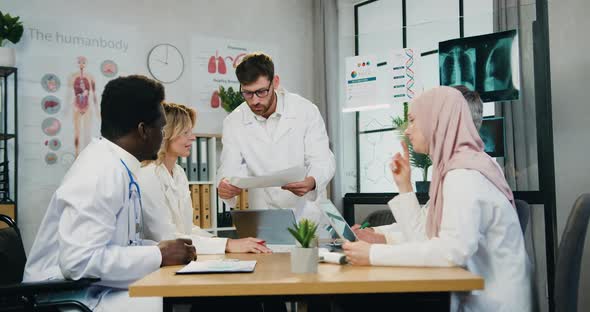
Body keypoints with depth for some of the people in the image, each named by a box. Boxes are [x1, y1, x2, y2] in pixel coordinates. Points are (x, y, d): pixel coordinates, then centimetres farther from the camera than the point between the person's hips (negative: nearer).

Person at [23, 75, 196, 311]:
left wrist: (162, 249, -2)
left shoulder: (119, 167, 5)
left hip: (95, 288, 8)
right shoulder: (103, 171, -20)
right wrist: (159, 255, -19)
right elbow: (79, 260, -27)